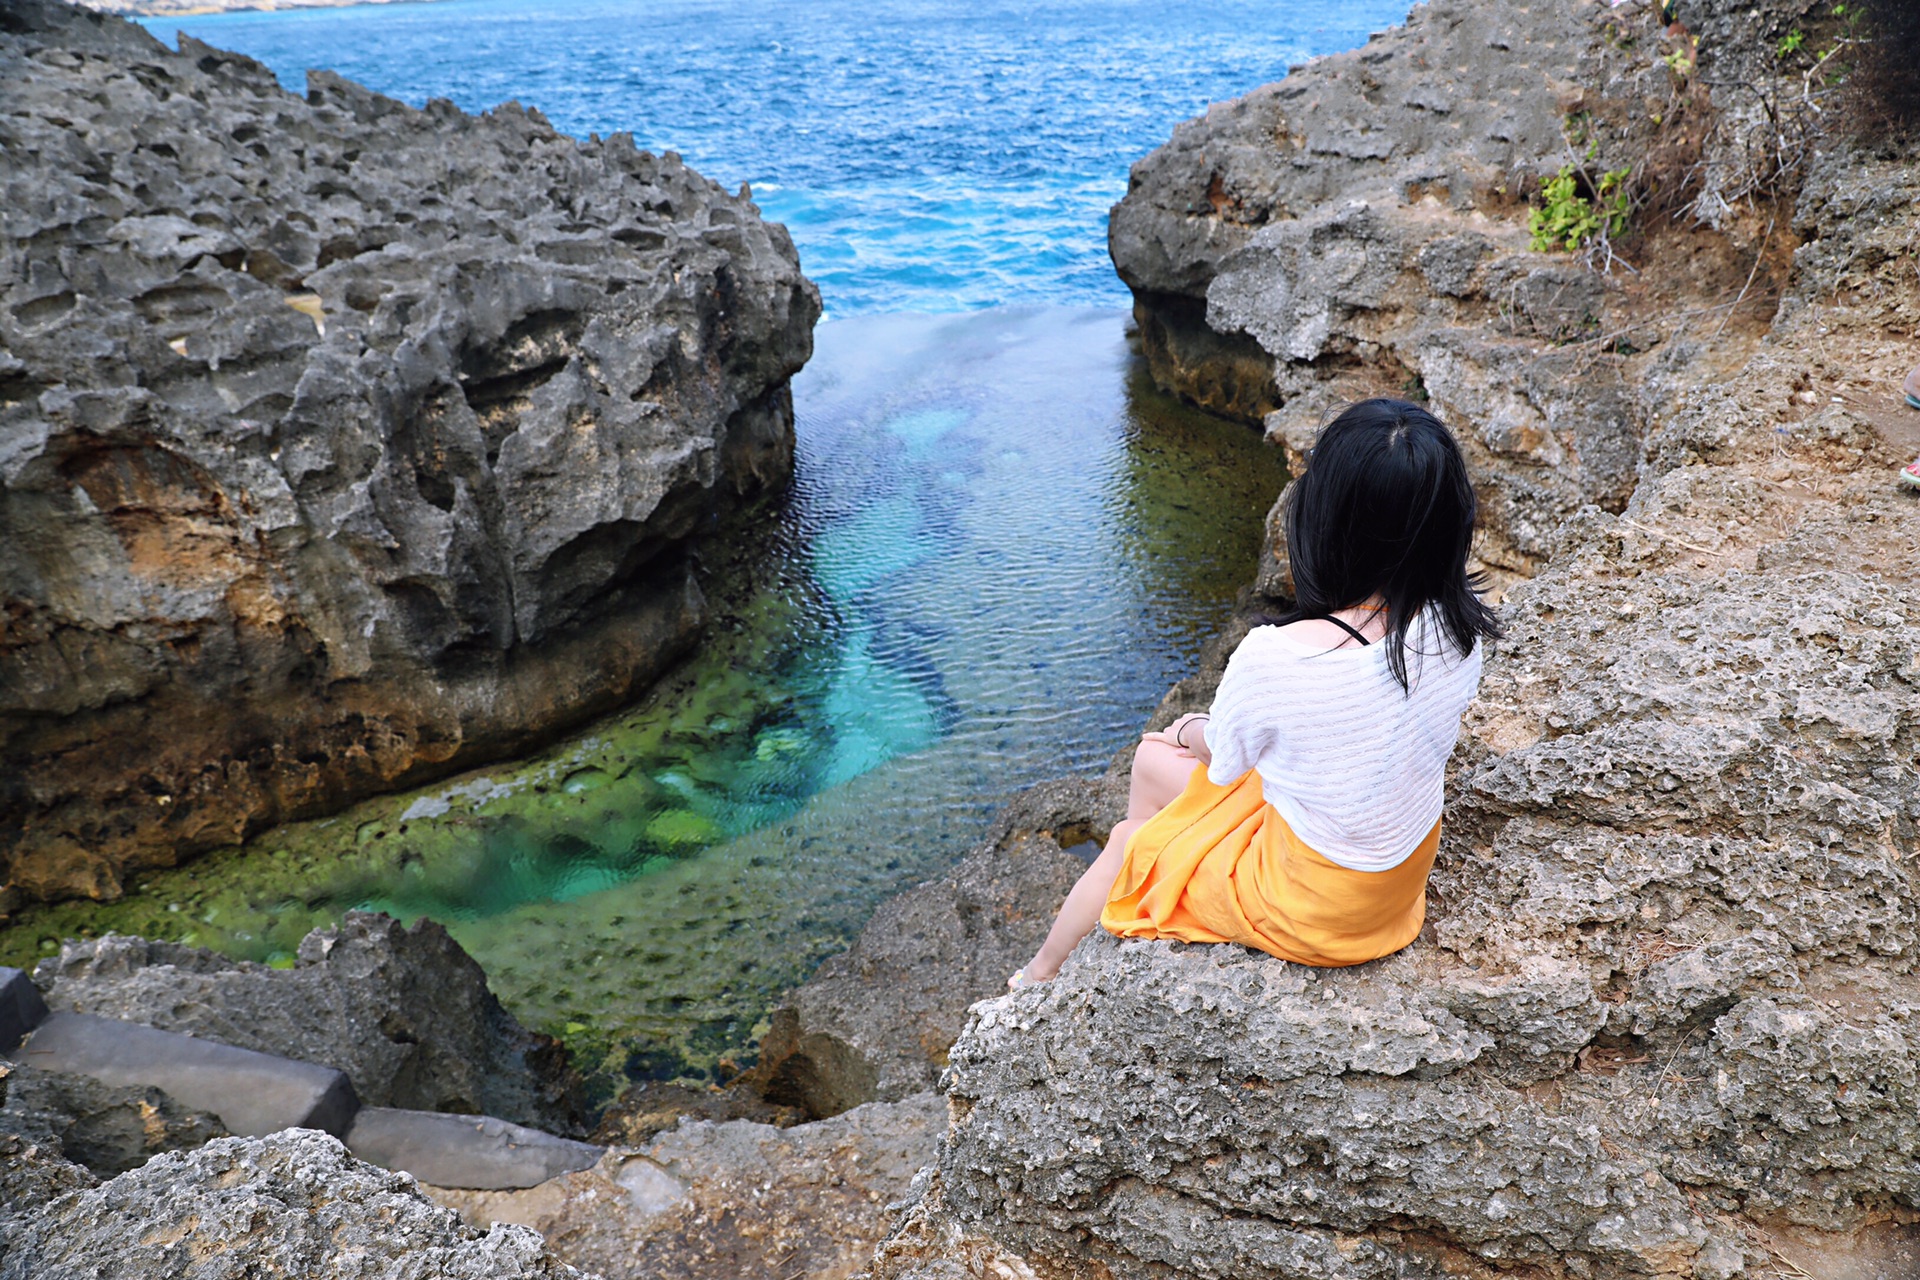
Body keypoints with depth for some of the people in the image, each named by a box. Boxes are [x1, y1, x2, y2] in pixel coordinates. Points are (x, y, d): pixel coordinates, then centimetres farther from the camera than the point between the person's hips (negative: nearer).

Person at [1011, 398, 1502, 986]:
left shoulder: (1276, 657, -37)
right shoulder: (1462, 622, -18)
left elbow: (1222, 757, -13)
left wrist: (1189, 732, 12)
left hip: (1316, 907, -6)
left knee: (1127, 844, 21)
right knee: (1153, 759, 23)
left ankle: (1040, 974, 49)